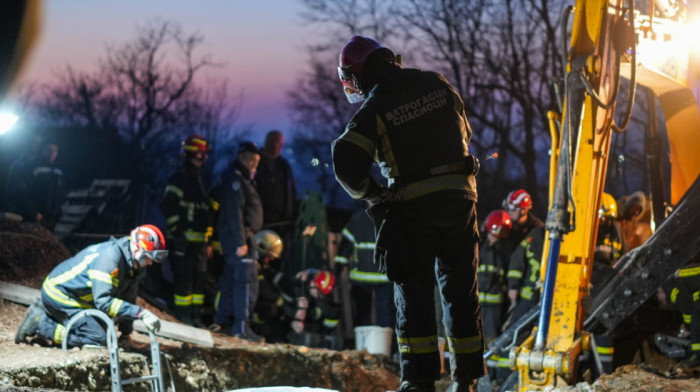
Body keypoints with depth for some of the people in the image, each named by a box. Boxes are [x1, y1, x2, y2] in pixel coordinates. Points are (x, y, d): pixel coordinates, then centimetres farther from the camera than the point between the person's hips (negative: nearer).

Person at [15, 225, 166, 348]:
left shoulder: (135, 263, -2)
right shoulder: (109, 257, -31)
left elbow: (128, 297, 10)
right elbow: (103, 302, -37)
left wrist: (126, 332, 8)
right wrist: (141, 313, -41)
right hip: (59, 293, -10)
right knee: (98, 339, -17)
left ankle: (43, 312, 21)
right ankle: (39, 323, -9)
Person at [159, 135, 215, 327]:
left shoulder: (200, 179, 20)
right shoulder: (180, 177, -7)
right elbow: (167, 206, -14)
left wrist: (208, 241, 23)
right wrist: (177, 228, -16)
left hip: (199, 239, 8)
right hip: (183, 238, -8)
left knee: (200, 276, 8)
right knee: (184, 276, -8)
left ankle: (196, 314, 14)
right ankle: (183, 315, -3)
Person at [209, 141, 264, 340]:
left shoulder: (241, 177, 17)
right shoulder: (235, 178, -15)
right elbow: (235, 211, -22)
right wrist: (241, 242, -26)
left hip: (237, 236, 11)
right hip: (238, 236, -11)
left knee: (231, 277, 17)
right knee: (247, 280, -13)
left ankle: (221, 320, 26)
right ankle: (241, 326, -16)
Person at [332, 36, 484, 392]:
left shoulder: (373, 110, -9)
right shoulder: (437, 84, 6)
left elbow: (348, 166, -15)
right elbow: (464, 133, 18)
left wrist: (372, 194, 3)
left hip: (413, 207, -4)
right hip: (460, 198, 5)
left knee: (413, 294, 3)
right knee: (460, 291, 12)